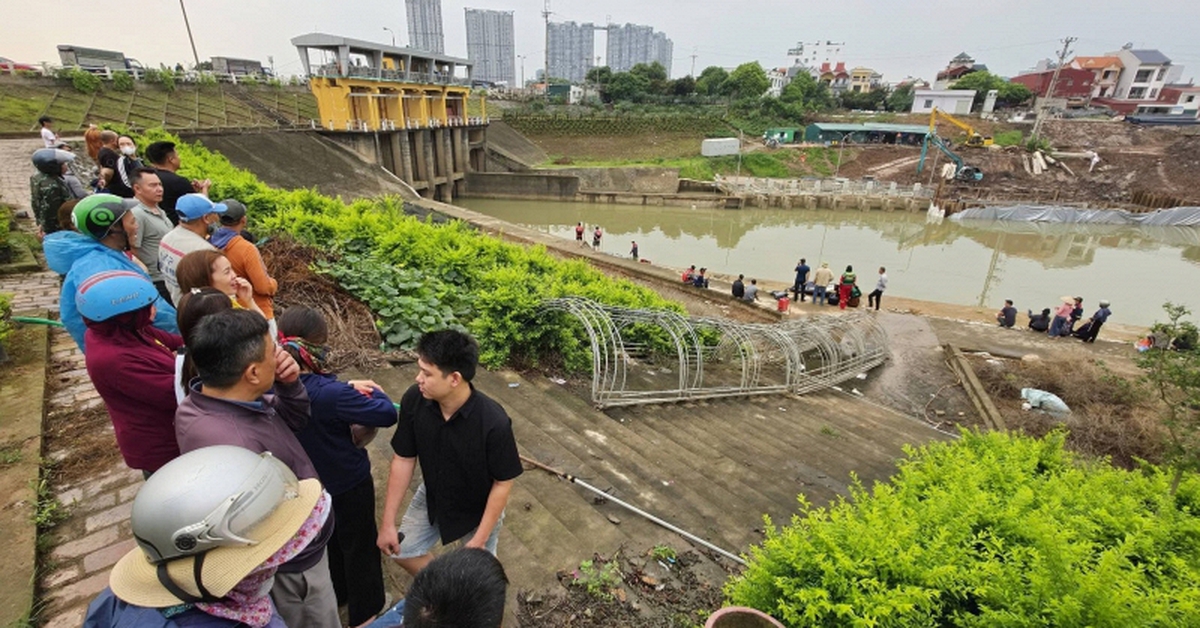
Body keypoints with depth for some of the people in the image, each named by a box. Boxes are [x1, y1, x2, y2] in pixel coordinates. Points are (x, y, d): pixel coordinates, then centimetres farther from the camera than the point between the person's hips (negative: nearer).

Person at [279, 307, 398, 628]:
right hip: (347, 482, -7)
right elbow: (388, 414, -31)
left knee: (327, 539, 30)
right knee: (359, 545, 18)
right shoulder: (331, 394, -37)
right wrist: (375, 392, -13)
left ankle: (336, 595, 54)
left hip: (307, 482, 7)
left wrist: (348, 388, -7)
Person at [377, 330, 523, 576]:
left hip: (479, 509, -3)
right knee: (401, 550, 17)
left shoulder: (494, 423, -39)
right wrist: (387, 522, -7)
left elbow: (502, 483, -24)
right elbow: (403, 460, -12)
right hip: (432, 497, 4)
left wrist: (479, 541, -18)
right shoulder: (414, 400, -27)